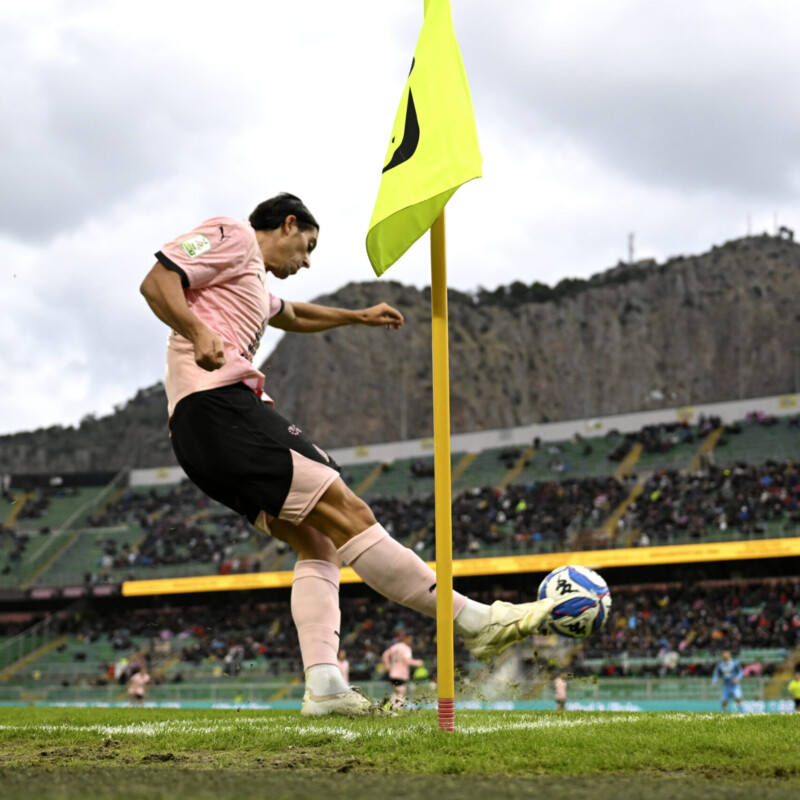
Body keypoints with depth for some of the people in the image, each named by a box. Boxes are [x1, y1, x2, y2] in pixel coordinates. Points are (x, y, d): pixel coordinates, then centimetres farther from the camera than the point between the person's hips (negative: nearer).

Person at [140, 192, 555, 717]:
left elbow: (291, 315, 54)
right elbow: (156, 282, -11)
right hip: (216, 407, -11)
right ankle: (475, 621, -17)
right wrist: (197, 332, -26)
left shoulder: (252, 279, 32)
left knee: (319, 545, 6)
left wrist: (358, 316, 60)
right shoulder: (231, 235, 4)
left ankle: (323, 685, -5)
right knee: (345, 511, -15)